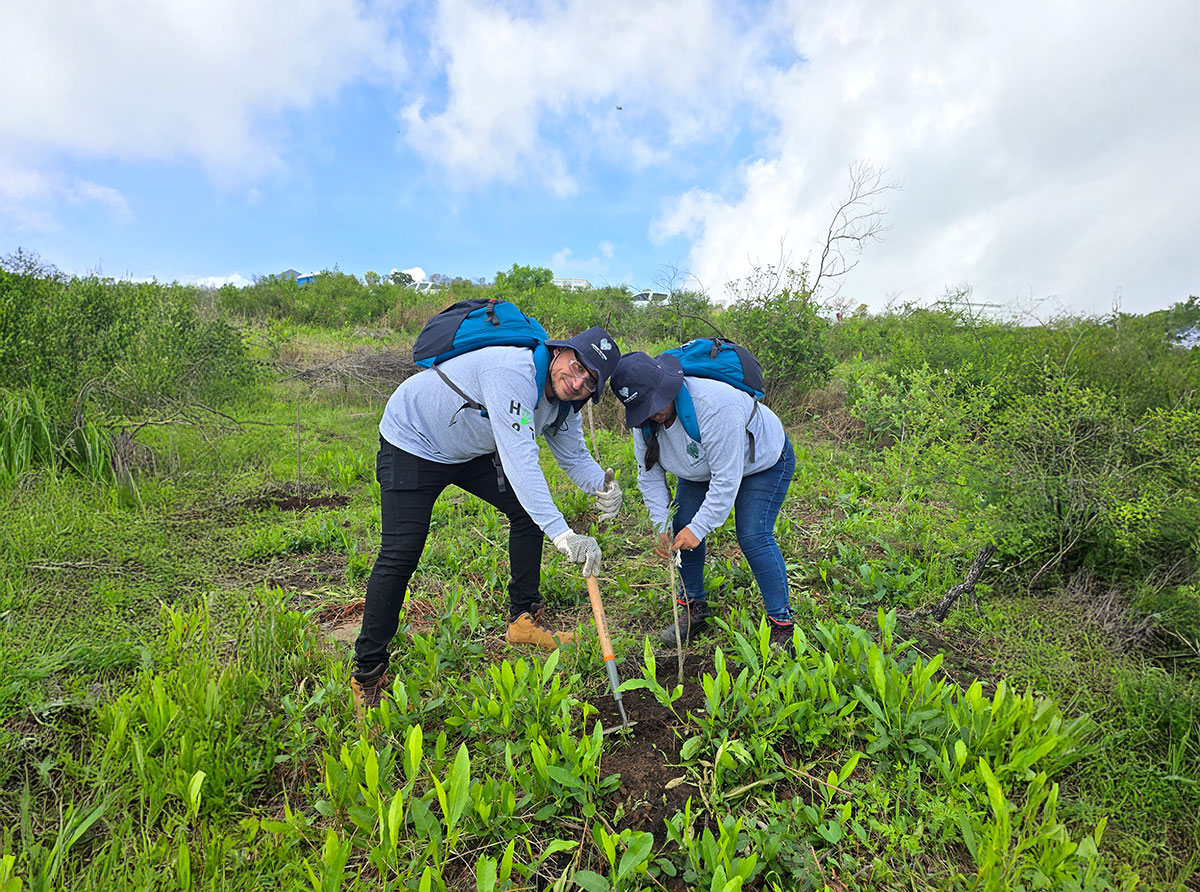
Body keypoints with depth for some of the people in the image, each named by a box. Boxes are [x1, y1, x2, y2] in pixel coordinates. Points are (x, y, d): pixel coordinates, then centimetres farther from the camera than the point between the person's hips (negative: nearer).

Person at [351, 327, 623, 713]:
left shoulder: (560, 402, -9)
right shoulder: (513, 370, -38)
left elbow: (574, 456, 0)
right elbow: (519, 460, -46)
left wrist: (602, 485, -23)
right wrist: (562, 534, -52)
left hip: (472, 450, 9)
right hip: (412, 442, -8)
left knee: (530, 509, 2)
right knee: (401, 553, -15)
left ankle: (523, 619, 16)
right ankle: (367, 672, 1)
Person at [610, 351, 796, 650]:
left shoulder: (716, 406, -41)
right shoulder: (644, 418, -18)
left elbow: (727, 479, -37)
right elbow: (649, 474, -9)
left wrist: (699, 527, -37)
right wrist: (661, 526, -18)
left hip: (764, 462, -6)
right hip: (700, 468, 7)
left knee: (753, 537, -17)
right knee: (681, 529, -5)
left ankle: (782, 622, -3)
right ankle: (694, 606, 14)